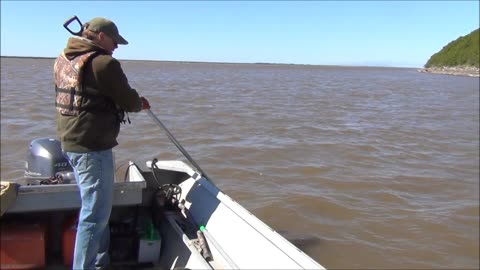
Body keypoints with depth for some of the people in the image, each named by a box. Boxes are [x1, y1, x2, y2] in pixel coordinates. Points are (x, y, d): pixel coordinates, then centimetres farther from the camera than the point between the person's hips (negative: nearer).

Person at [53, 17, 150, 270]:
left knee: (95, 208, 21)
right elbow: (129, 101, -12)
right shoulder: (103, 62, -17)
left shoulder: (62, 60, 11)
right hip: (92, 147, -10)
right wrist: (140, 103, 10)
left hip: (69, 142, 10)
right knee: (96, 213, -2)